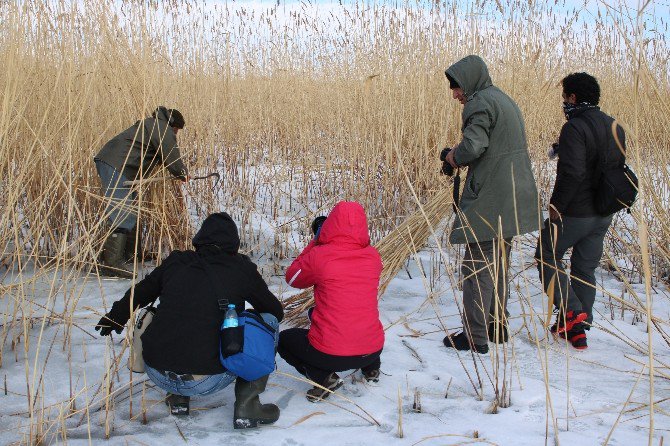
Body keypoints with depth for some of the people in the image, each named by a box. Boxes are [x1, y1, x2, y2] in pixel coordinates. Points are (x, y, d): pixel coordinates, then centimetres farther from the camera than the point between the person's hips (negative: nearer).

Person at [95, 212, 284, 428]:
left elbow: (137, 295, 27)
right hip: (205, 383, -4)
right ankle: (246, 405, 5)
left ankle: (178, 398, 24)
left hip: (157, 375, 4)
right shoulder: (241, 268, 1)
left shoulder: (175, 262, 9)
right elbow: (277, 311, 15)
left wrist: (115, 317, 47)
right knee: (268, 321, 11)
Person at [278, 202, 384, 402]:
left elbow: (292, 279, 7)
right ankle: (371, 367, 26)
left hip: (331, 355, -5)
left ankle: (323, 377, 1)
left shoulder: (319, 255, -14)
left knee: (284, 339, 24)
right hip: (372, 350, 5)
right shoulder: (373, 256, -2)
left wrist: (315, 242, 11)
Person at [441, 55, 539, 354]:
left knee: (477, 267, -3)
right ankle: (498, 326, 27)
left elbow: (473, 145, -24)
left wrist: (454, 157, -4)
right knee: (499, 265, 18)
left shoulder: (480, 103, -11)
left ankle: (475, 336, 1)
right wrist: (462, 158, 10)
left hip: (489, 200, -10)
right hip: (512, 201, 10)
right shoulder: (503, 100, 19)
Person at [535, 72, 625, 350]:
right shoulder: (614, 127, 9)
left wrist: (556, 206, -17)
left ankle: (571, 310, -4)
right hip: (604, 214, 8)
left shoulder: (574, 128, -18)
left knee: (547, 257, 11)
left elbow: (572, 173, -26)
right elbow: (619, 168, 15)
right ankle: (577, 331, 19)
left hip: (574, 213, -8)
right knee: (585, 268, 14)